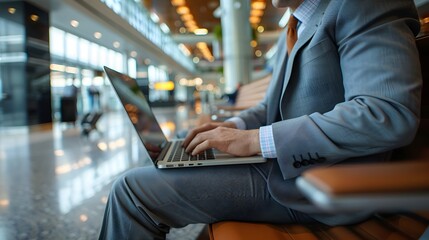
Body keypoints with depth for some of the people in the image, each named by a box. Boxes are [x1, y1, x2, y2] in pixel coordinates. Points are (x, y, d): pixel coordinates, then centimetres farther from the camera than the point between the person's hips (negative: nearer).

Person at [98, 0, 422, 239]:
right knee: (154, 172, 18)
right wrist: (234, 126, 3)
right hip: (274, 163, 10)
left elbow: (391, 116, -24)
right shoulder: (292, 34, 19)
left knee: (134, 188, -15)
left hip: (312, 187, -9)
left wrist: (255, 139, -22)